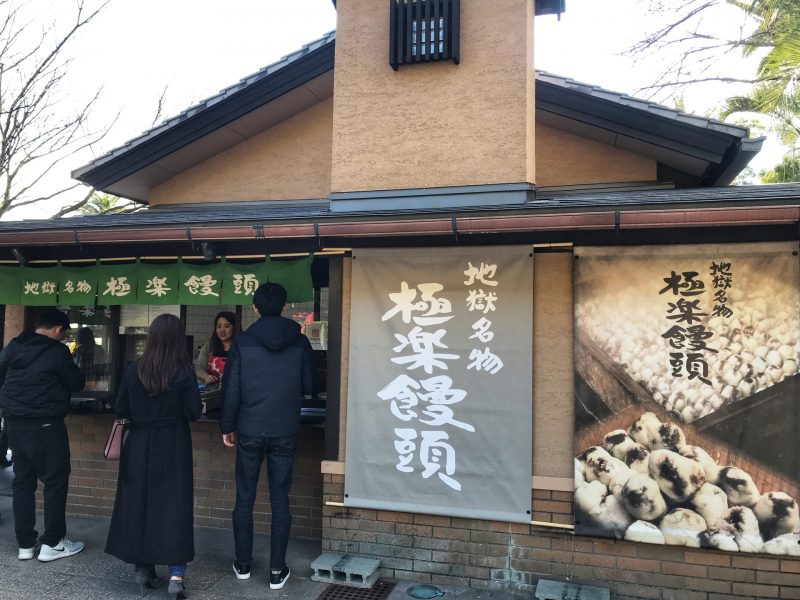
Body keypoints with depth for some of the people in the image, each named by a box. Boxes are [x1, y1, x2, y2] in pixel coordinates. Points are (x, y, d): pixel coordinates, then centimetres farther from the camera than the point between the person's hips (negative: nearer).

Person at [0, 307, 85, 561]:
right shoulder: (57, 351, -14)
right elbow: (77, 384, -6)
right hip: (46, 425, -6)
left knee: (22, 481, 13)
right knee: (56, 481, 4)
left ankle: (25, 544, 19)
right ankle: (52, 543, 8)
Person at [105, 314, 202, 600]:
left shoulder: (134, 369, -5)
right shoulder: (184, 372, -12)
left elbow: (121, 410, 1)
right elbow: (193, 413, -11)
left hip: (139, 445, 3)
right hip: (173, 447, -2)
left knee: (139, 504, 14)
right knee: (174, 506, 3)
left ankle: (144, 569, 23)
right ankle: (176, 574, 1)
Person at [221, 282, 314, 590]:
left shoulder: (242, 342, -7)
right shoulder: (300, 341, -5)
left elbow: (231, 390, -5)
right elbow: (308, 386, 3)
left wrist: (227, 427, 6)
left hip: (249, 431, 0)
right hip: (285, 432, 1)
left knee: (244, 499, 13)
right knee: (280, 500, 8)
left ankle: (243, 564, 25)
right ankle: (277, 570, 14)